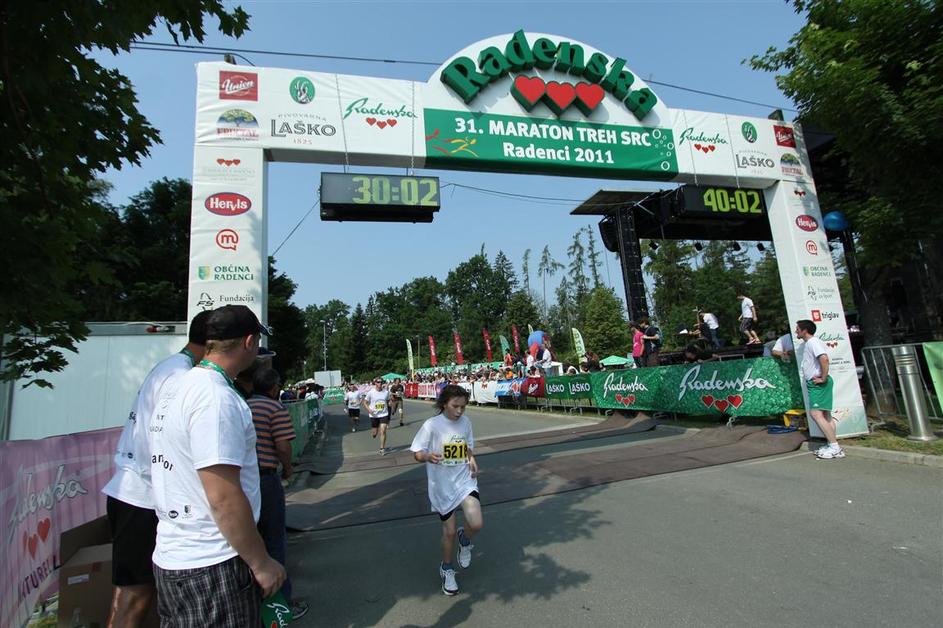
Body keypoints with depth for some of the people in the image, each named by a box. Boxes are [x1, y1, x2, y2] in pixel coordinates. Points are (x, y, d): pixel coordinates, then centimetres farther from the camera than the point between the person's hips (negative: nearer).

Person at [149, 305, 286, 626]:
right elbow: (224, 498, -24)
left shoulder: (176, 388, 7)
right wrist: (261, 562, -15)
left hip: (172, 556, 9)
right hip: (210, 567, -9)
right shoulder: (217, 397, -23)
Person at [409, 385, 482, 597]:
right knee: (449, 531, 9)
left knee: (477, 524, -17)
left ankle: (464, 539, 20)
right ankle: (446, 569, 39)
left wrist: (472, 459, -6)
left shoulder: (465, 421, -1)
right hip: (442, 486, -2)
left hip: (465, 481, 2)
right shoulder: (432, 425, -14)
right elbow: (416, 454, -10)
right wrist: (428, 456, -32)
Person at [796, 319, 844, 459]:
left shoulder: (813, 342, -15)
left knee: (815, 413, -15)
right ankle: (832, 445, 17)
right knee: (825, 414, 12)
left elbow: (824, 359, -29)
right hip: (815, 383, 11)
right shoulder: (808, 344, 16)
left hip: (818, 383, -11)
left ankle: (835, 447, -12)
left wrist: (823, 378, -23)